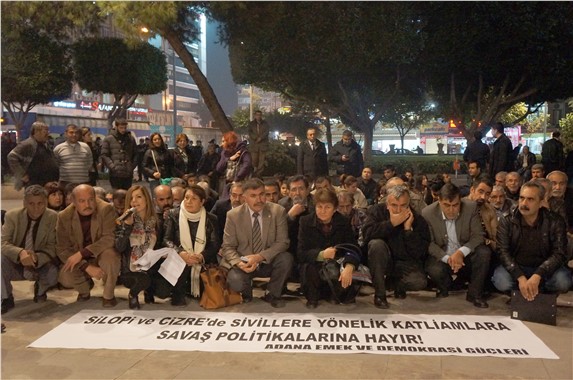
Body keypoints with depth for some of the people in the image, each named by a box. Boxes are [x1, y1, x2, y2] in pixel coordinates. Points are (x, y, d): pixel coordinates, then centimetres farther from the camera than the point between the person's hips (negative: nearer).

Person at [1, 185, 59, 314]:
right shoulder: (12, 215, -11)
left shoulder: (53, 217, -13)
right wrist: (20, 253, -39)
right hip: (16, 265, 0)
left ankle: (40, 290, 10)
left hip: (40, 265, 0)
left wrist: (37, 258, -36)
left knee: (54, 273, -30)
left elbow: (52, 247, -14)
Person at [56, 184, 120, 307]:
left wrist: (81, 253, -34)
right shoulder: (64, 217, -12)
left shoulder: (106, 209, -20)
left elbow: (110, 238, -27)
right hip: (80, 261, 2)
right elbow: (62, 249, -13)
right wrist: (87, 267, -26)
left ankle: (108, 295, -10)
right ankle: (85, 289, 12)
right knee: (65, 277, -26)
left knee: (110, 254, -36)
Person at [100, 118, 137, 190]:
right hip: (115, 174, -3)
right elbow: (104, 155, -2)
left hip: (128, 174, 3)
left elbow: (135, 154, 16)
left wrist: (133, 165, 2)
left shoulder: (131, 139, 12)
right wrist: (113, 167, -13)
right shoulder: (108, 139, 2)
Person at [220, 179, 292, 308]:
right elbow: (228, 247, -4)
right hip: (244, 264, -1)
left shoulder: (278, 211, -9)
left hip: (268, 262, 1)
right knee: (235, 281, -31)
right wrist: (239, 263, -26)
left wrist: (260, 256, -26)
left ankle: (272, 294, -1)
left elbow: (282, 242, -11)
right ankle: (247, 293, 10)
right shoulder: (233, 215, -8)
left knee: (286, 258, -29)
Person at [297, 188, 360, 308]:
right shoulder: (306, 222, -8)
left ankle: (337, 295, 10)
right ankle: (312, 297, -1)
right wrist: (321, 254, -33)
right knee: (308, 268, -34)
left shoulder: (344, 222, -5)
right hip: (315, 267, -1)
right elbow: (301, 253, -14)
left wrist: (349, 267, -35)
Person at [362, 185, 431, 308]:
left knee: (419, 283, -29)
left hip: (406, 263, 1)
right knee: (376, 244, -32)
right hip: (382, 261, 0)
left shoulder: (418, 220, -8)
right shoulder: (376, 210, -8)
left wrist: (408, 229, -23)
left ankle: (398, 283, 10)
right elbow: (367, 233, -27)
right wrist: (391, 223, -28)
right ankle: (379, 294, -19)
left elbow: (419, 254, -16)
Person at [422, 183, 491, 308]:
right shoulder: (428, 213, -15)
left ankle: (474, 293, -8)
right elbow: (429, 243, -12)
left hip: (465, 256, 1)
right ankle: (444, 288, 7)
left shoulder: (471, 207, -13)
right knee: (434, 269, -33)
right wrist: (447, 258, -29)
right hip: (442, 257, -1)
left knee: (484, 252, -28)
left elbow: (477, 236, -13)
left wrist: (461, 252, -31)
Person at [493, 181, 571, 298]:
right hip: (516, 268, 0)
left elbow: (559, 253, -15)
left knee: (563, 281, -30)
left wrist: (537, 276, -31)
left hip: (544, 269, 0)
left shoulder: (555, 222, -8)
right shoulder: (507, 222, -8)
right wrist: (521, 278, -31)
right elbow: (503, 252, -15)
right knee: (501, 281, -31)